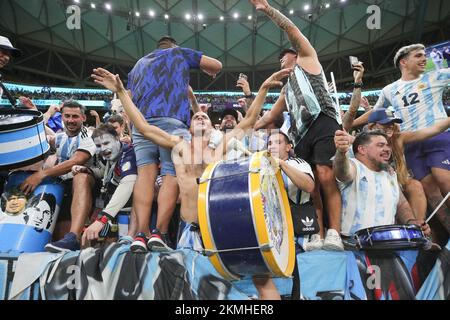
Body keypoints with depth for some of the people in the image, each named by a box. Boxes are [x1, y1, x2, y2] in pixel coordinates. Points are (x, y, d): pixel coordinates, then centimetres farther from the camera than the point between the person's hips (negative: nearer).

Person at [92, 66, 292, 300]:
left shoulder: (221, 147, 11)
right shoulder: (180, 146, 9)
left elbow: (249, 120, 10)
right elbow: (143, 127, 6)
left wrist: (264, 88, 5)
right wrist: (121, 92, 6)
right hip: (192, 229, 0)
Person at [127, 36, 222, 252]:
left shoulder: (138, 65, 36)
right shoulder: (180, 53, 26)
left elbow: (130, 100, 26)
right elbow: (217, 66, 31)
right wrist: (207, 72, 51)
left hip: (141, 121, 4)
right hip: (172, 120, -4)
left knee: (145, 173, -5)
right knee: (171, 176, -6)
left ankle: (141, 234, -19)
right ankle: (160, 234, -16)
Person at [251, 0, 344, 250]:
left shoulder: (307, 59, 22)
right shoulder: (287, 89, 37)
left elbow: (291, 29, 13)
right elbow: (270, 117, 34)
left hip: (323, 124, -7)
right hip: (301, 134, 7)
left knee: (326, 178, -20)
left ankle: (334, 234, -23)